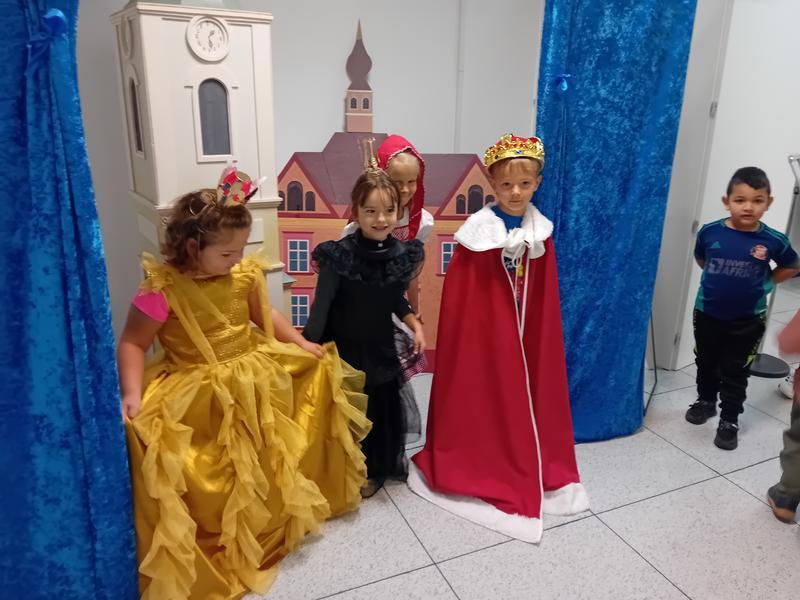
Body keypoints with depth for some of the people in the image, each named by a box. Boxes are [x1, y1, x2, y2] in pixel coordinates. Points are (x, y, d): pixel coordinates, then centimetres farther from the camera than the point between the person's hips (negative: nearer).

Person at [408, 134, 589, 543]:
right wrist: (464, 337, -10)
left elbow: (545, 296, 6)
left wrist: (541, 335, 8)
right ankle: (475, 468, 28)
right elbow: (458, 295, -11)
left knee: (524, 396, 16)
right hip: (482, 331, -4)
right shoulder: (478, 230, -14)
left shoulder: (541, 230, -1)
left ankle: (527, 467, 36)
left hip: (523, 332, 4)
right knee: (481, 399, 8)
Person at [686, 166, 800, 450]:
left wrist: (765, 283, -1)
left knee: (735, 373, 9)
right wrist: (718, 279, 5)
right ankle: (706, 401, 43)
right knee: (706, 363, 20)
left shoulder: (773, 241, -14)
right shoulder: (710, 232, -12)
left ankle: (729, 420, 23)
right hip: (707, 313, 2)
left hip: (747, 320, -2)